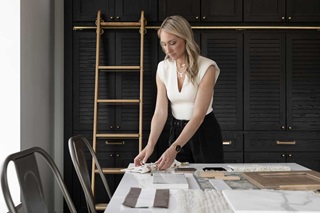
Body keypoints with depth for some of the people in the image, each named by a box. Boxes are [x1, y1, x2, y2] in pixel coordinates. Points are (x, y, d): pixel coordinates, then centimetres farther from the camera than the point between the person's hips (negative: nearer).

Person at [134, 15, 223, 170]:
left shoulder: (206, 67, -19)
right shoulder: (163, 68, -5)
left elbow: (199, 114, -26)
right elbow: (160, 112, -8)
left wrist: (174, 149, -36)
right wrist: (150, 145, -23)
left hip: (204, 133, -4)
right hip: (177, 131, 4)